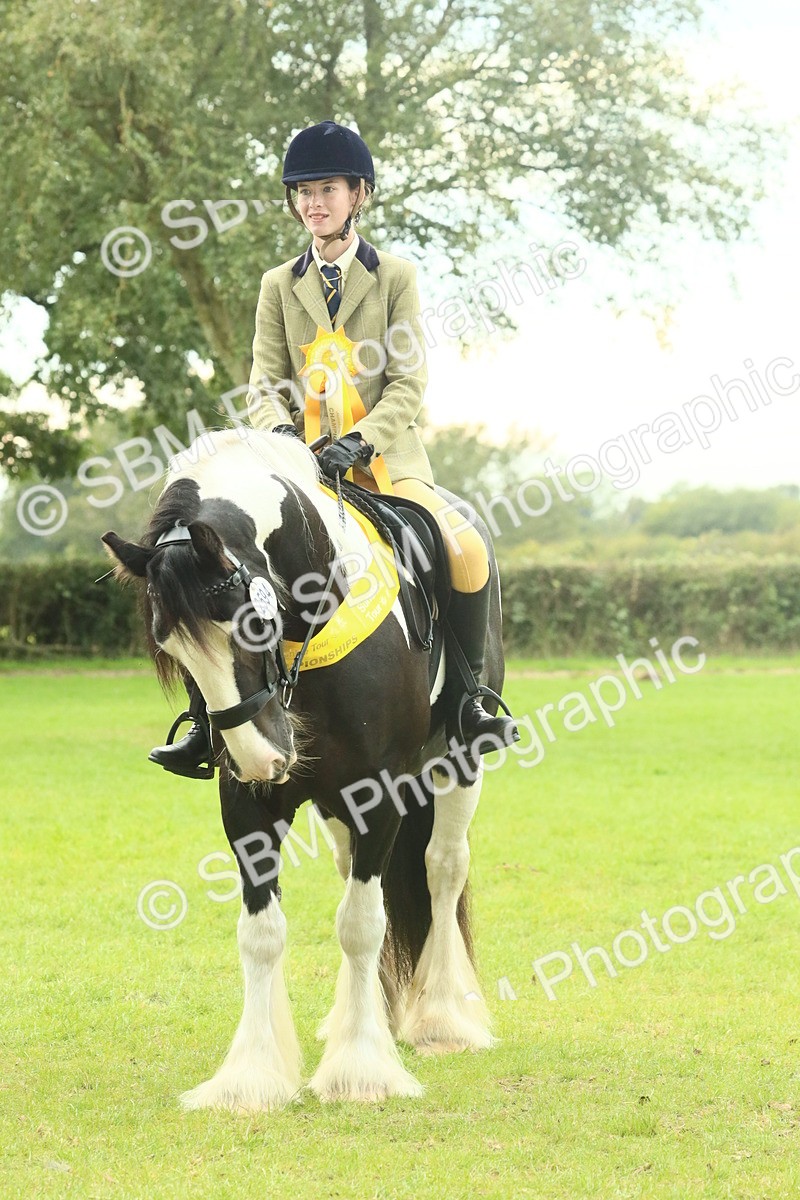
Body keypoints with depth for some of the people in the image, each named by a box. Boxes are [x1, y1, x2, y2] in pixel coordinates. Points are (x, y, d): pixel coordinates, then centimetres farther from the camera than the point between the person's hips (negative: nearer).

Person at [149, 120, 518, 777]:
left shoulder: (396, 276, 6)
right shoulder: (280, 286, 13)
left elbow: (408, 382, -3)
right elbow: (267, 381, 6)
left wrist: (361, 440, -20)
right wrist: (280, 429, -17)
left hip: (384, 456, -2)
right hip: (301, 461, 2)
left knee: (467, 550, -27)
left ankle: (471, 696, -9)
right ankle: (207, 719, -11)